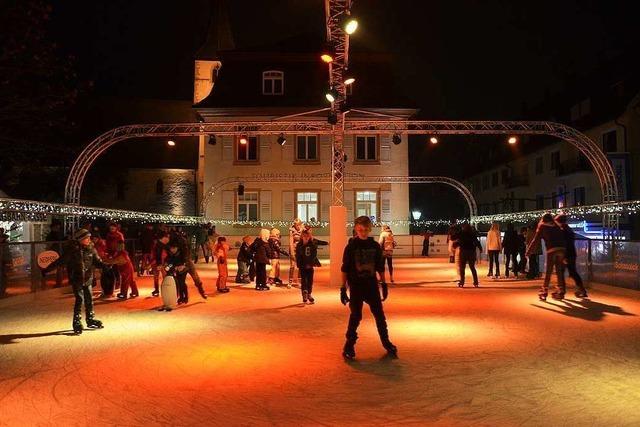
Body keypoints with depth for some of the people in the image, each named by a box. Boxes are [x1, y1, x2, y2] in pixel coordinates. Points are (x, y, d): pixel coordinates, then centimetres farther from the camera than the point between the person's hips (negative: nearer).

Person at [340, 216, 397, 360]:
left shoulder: (375, 246, 1)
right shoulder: (351, 246, -6)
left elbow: (380, 267, 9)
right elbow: (345, 269, -4)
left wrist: (384, 284, 8)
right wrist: (343, 288, -6)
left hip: (372, 286, 3)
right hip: (356, 287, -3)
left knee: (380, 315, 7)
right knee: (355, 316, 2)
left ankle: (386, 342, 24)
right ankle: (349, 346, 16)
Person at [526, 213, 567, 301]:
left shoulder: (542, 227, 13)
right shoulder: (557, 226, 24)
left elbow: (535, 240, 9)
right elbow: (563, 238, 19)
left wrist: (528, 252, 12)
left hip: (552, 249, -3)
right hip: (562, 249, 3)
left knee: (548, 272, 0)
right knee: (559, 271, 12)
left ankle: (544, 293, -1)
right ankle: (560, 292, 15)